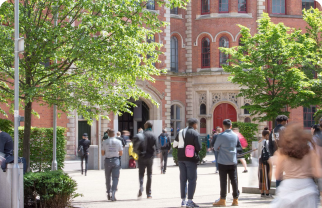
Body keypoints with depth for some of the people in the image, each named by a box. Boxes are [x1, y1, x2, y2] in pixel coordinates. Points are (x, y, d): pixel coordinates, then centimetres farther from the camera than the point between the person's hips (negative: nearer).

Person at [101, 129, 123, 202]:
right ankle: (113, 194, -16)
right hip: (116, 160, -1)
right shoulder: (118, 142, 0)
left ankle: (108, 194, 21)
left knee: (108, 178, 14)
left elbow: (102, 153, 3)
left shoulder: (104, 142, 0)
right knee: (115, 178, -2)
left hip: (107, 161, 1)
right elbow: (121, 153, 3)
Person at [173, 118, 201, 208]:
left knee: (183, 179, 11)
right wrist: (196, 151, 7)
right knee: (192, 179, -3)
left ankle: (183, 200, 15)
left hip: (181, 158, 6)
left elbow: (174, 145, 9)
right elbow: (198, 147, -14)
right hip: (191, 158, -6)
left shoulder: (180, 132, 9)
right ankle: (189, 201, -9)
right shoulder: (195, 133, -10)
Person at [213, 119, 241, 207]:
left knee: (223, 181, 0)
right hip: (233, 162, 4)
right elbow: (239, 146, 16)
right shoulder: (235, 135, 4)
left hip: (223, 162, -4)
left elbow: (215, 148, -1)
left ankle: (222, 200, 4)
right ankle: (235, 199, 10)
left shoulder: (221, 136, -11)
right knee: (234, 180, 7)